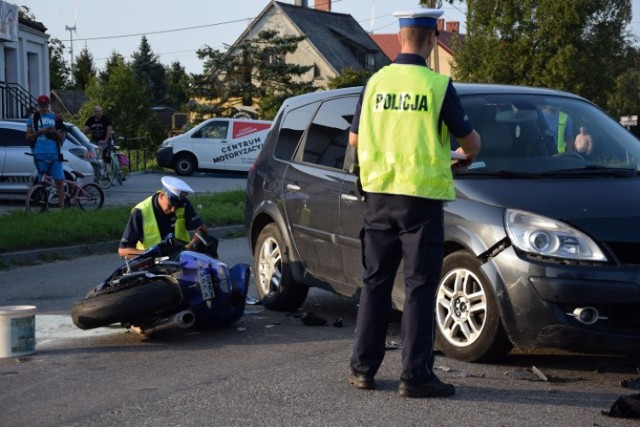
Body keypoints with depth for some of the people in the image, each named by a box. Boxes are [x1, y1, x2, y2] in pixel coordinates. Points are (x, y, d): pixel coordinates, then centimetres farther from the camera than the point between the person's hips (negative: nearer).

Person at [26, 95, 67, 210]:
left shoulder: (55, 118, 11)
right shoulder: (33, 118, 9)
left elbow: (62, 138, 13)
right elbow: (28, 137, 6)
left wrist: (55, 131, -8)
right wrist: (39, 132, -10)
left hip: (54, 154, 0)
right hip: (40, 154, 0)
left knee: (59, 181, -6)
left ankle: (62, 207, -4)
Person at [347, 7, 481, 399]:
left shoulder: (376, 82, 3)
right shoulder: (437, 86, -9)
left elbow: (355, 138, 13)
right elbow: (470, 140, 0)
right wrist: (468, 156, 23)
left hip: (378, 194, 4)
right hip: (421, 197, -4)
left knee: (376, 282, 13)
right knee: (419, 287, 1)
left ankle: (363, 368, 15)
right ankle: (415, 375, 1)